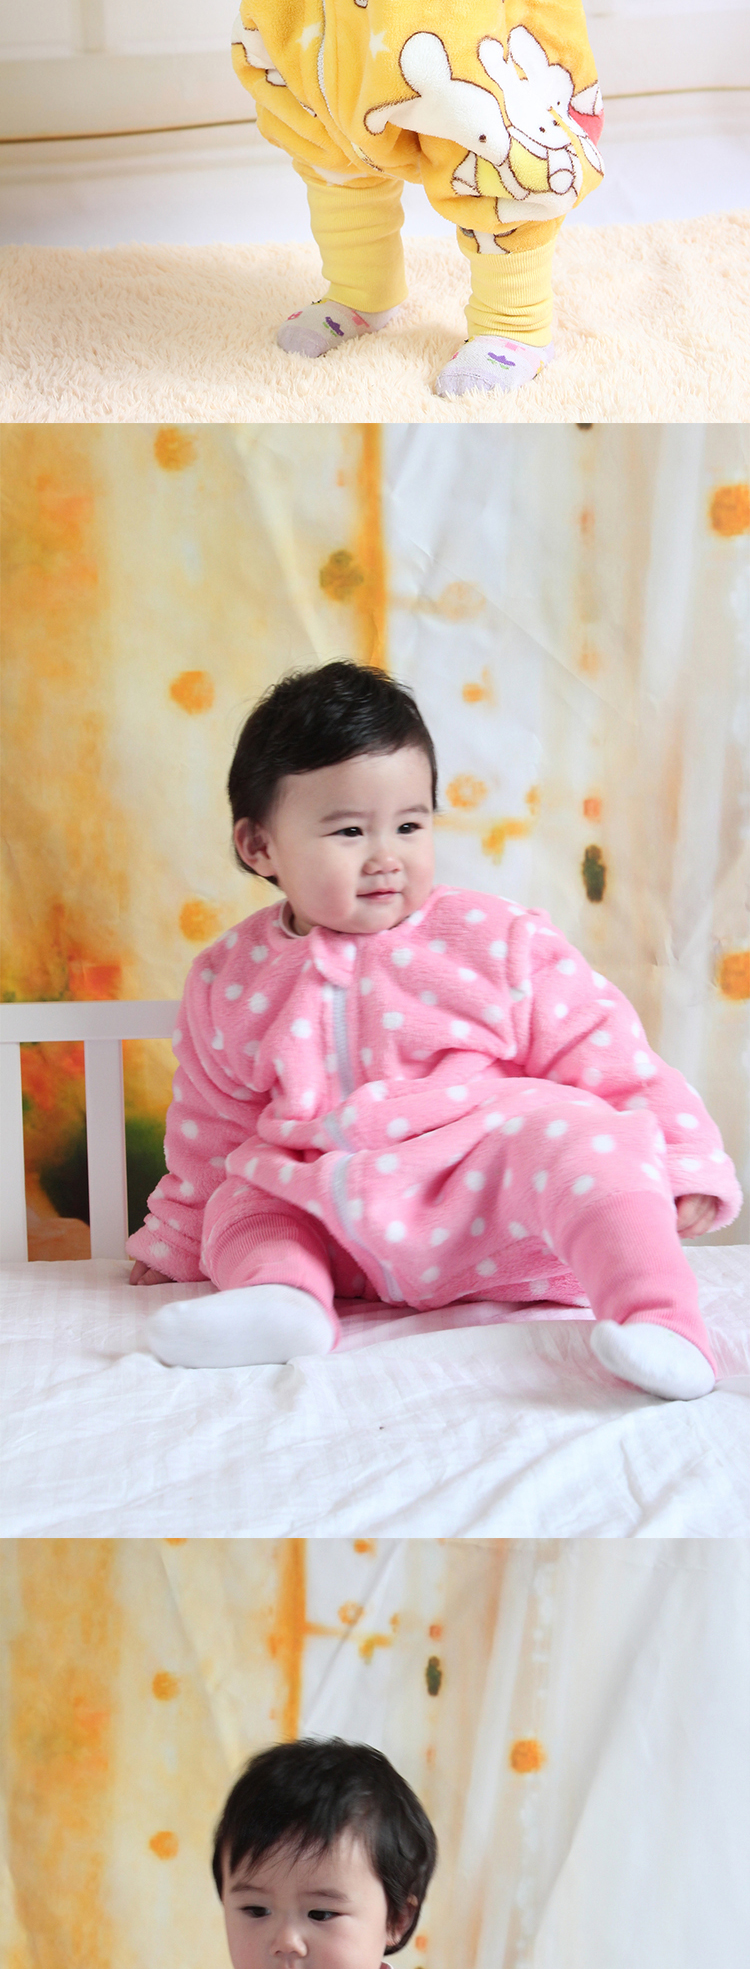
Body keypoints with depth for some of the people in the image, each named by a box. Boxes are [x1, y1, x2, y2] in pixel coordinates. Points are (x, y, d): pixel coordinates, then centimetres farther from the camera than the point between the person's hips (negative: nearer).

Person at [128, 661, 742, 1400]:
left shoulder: (496, 940, -4)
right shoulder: (230, 979, 5)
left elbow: (602, 1053, -2)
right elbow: (211, 1127, 18)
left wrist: (681, 1163, -11)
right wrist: (179, 1242, 26)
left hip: (489, 1201, -4)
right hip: (337, 1236, 5)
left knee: (565, 1131, -27)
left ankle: (660, 1319, -38)